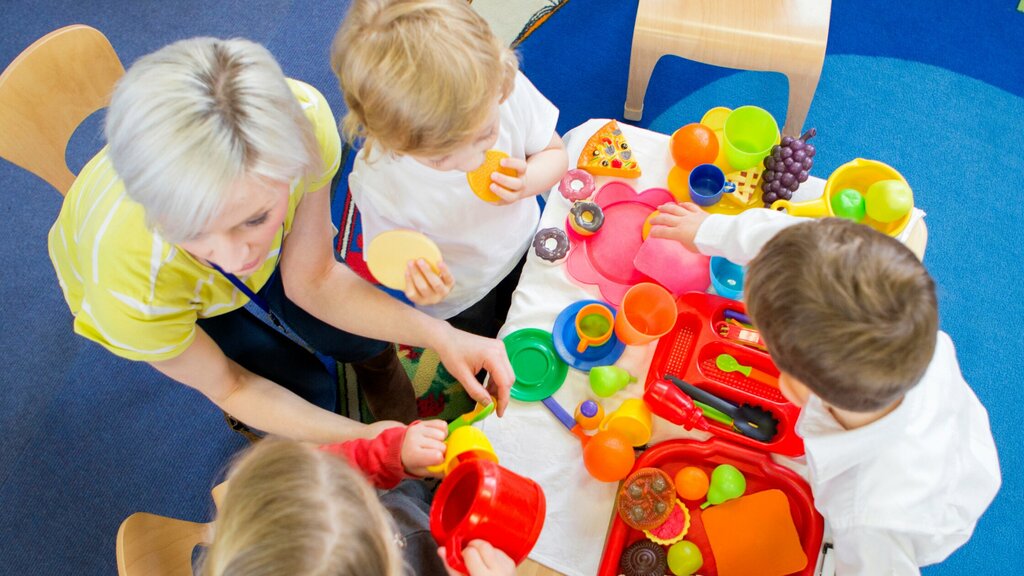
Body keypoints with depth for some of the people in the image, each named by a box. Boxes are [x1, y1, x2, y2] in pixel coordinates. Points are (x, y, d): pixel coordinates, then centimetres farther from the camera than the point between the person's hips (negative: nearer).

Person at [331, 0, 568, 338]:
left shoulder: (509, 88, -34)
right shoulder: (376, 180, -40)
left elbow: (554, 153, -13)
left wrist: (528, 182, -36)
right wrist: (418, 281, -45)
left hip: (525, 245, 3)